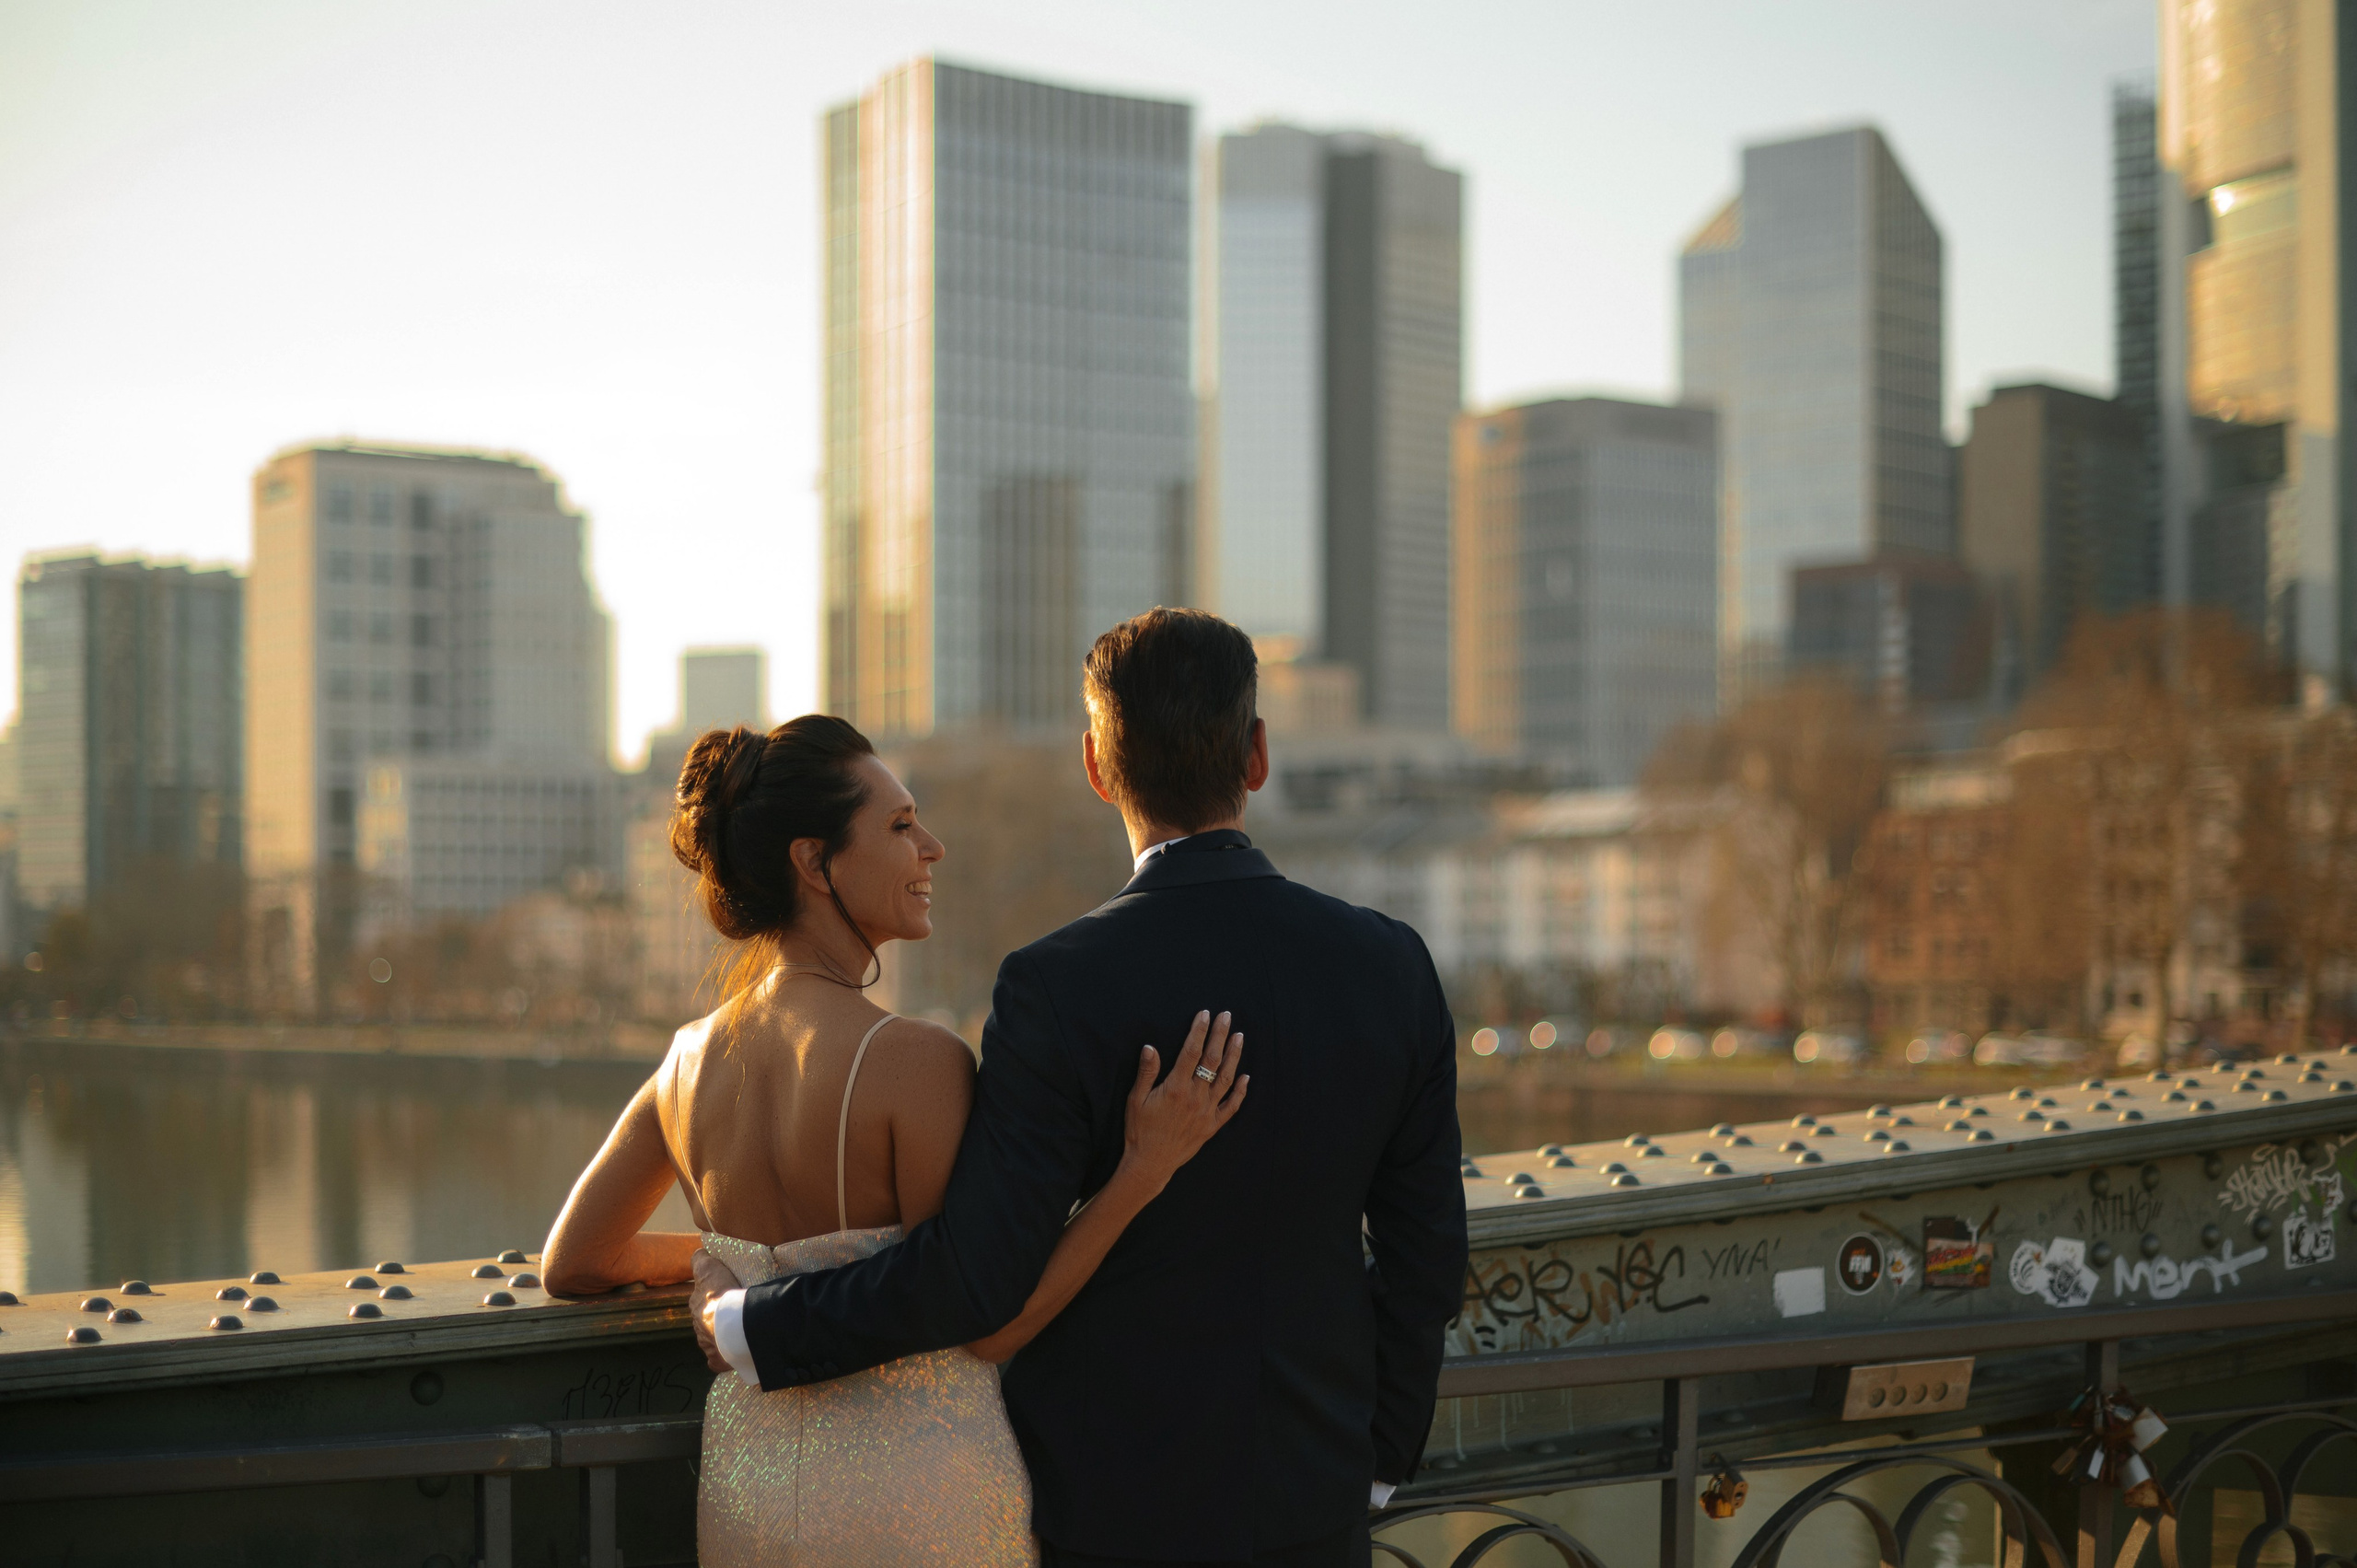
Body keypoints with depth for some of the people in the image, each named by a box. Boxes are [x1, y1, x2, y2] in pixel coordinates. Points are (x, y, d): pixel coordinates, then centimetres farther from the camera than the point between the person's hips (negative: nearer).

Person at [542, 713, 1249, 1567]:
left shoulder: (690, 1059, -1)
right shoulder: (915, 1060, -20)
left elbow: (569, 1266, 11)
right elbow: (988, 1326, -16)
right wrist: (1146, 1164, -18)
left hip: (748, 1491, 5)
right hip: (920, 1494, -5)